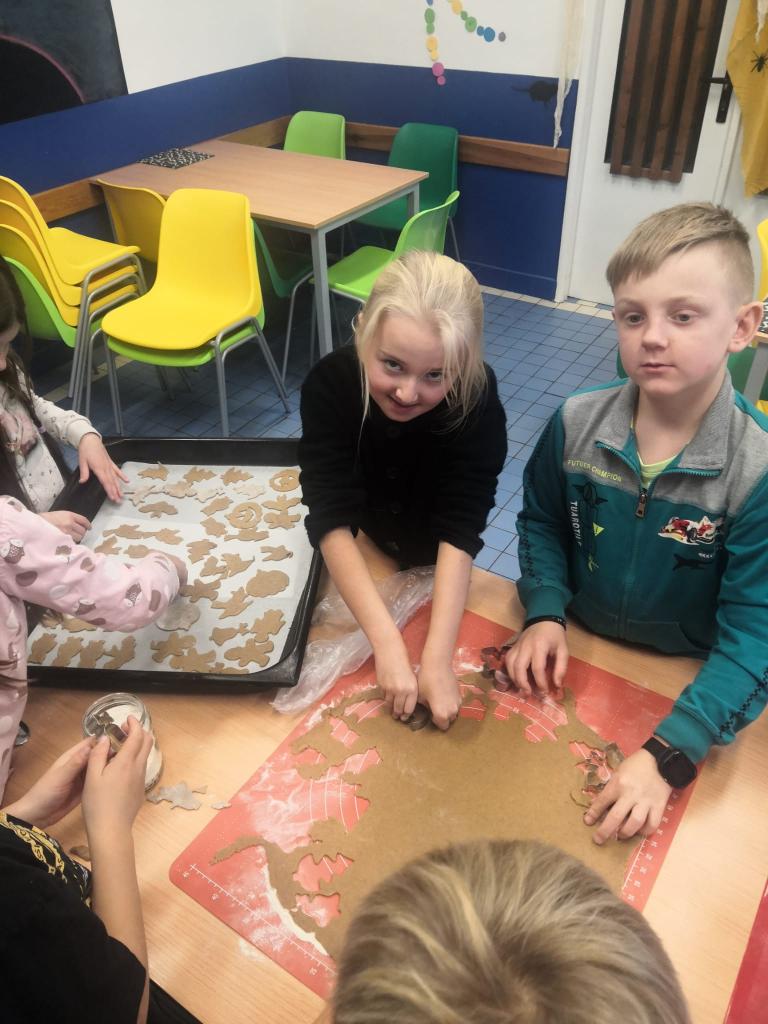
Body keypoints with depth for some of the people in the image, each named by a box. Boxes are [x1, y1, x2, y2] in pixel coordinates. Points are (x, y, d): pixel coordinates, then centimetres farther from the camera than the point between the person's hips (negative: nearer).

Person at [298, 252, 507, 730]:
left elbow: (459, 529, -35)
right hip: (355, 560, 1)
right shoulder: (330, 382, -31)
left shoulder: (476, 395, -32)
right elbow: (333, 518, -37)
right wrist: (387, 642, -46)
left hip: (431, 566, 0)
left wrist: (437, 658, -44)